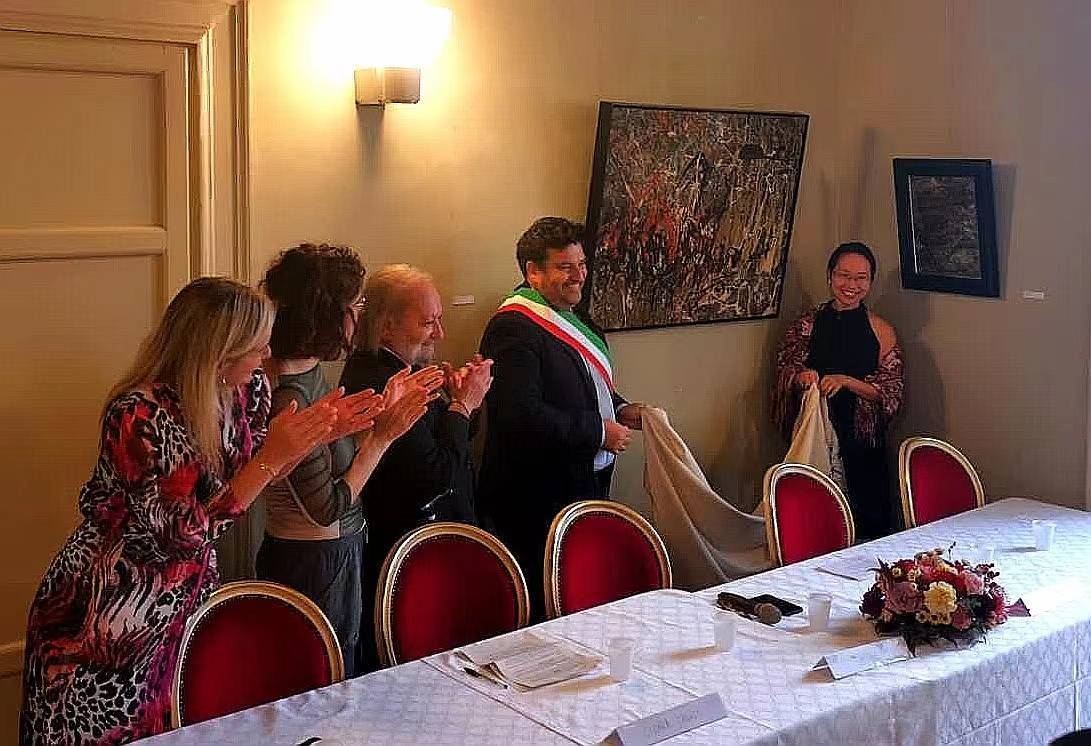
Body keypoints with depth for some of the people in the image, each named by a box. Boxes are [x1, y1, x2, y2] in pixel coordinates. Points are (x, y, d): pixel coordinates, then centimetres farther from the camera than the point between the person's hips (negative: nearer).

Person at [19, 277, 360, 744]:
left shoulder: (247, 389, -8)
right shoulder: (139, 415, -28)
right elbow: (186, 533, -27)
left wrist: (315, 436, -11)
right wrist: (273, 455, -30)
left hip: (186, 595, 6)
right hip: (109, 616, -6)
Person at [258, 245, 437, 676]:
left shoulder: (309, 370, 3)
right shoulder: (286, 396, -26)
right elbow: (327, 507, -22)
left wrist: (384, 408, 3)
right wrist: (384, 435, -18)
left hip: (335, 553, 9)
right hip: (316, 564, -9)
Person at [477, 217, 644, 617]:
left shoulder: (572, 317, 14)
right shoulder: (513, 329, -18)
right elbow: (521, 416, -28)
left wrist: (621, 409, 9)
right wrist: (600, 432, -19)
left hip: (587, 486, 10)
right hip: (537, 504, -9)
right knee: (546, 610, -1)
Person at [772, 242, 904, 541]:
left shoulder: (881, 331, 2)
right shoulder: (807, 324, 5)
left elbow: (891, 393, -1)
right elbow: (784, 370, 4)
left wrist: (846, 381, -16)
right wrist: (801, 378, -19)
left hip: (861, 443, 0)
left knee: (864, 527, 0)